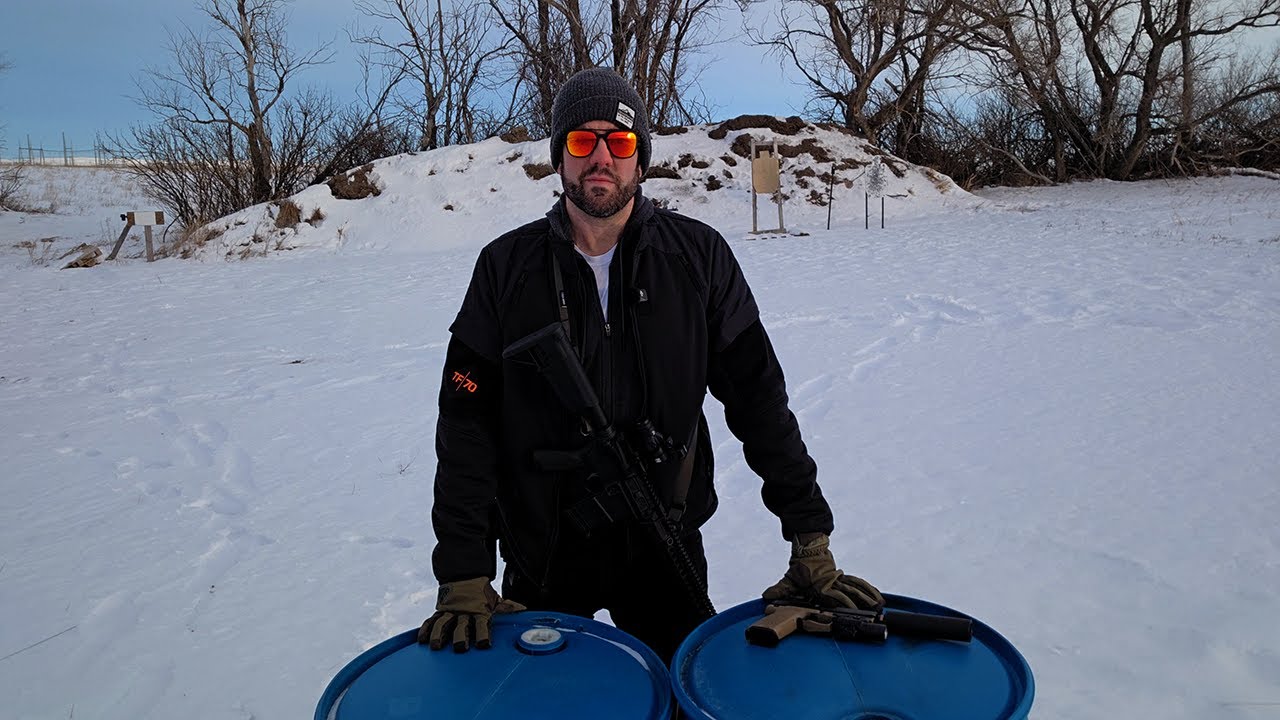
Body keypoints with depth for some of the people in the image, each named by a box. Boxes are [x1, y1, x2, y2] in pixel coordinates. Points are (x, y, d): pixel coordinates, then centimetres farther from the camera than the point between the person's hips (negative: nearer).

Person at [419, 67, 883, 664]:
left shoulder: (697, 256, -4)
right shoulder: (507, 267, -5)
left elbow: (758, 398, -3)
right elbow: (467, 425, -7)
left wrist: (811, 542, -6)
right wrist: (464, 577, -13)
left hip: (665, 552, 0)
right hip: (541, 560, 0)